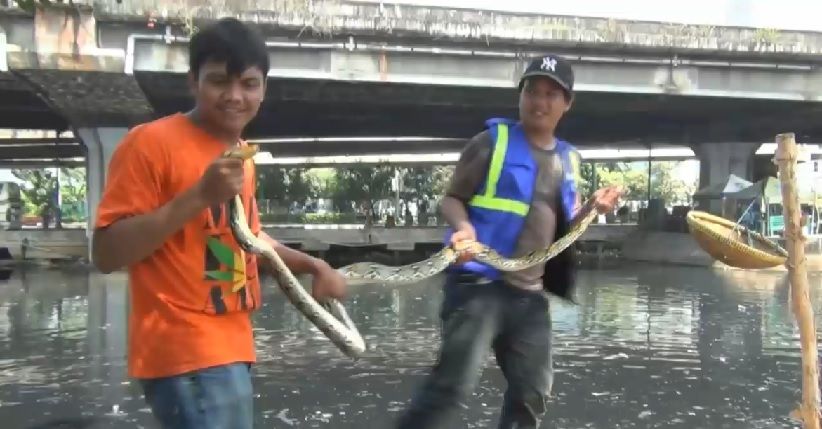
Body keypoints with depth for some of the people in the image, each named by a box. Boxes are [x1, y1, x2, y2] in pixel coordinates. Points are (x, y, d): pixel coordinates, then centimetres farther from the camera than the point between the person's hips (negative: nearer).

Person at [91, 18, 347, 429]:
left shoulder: (240, 155, 12)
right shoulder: (151, 142, -12)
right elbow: (106, 254, -17)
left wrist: (312, 265, 12)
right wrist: (200, 195, -25)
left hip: (230, 345, 8)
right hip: (186, 352, -8)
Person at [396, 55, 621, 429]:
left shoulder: (567, 160, 14)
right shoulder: (492, 141, -3)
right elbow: (452, 198, -3)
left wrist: (594, 209, 1)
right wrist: (463, 227, -24)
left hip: (530, 294, 7)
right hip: (478, 282, -6)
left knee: (532, 392, 16)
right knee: (454, 383, -17)